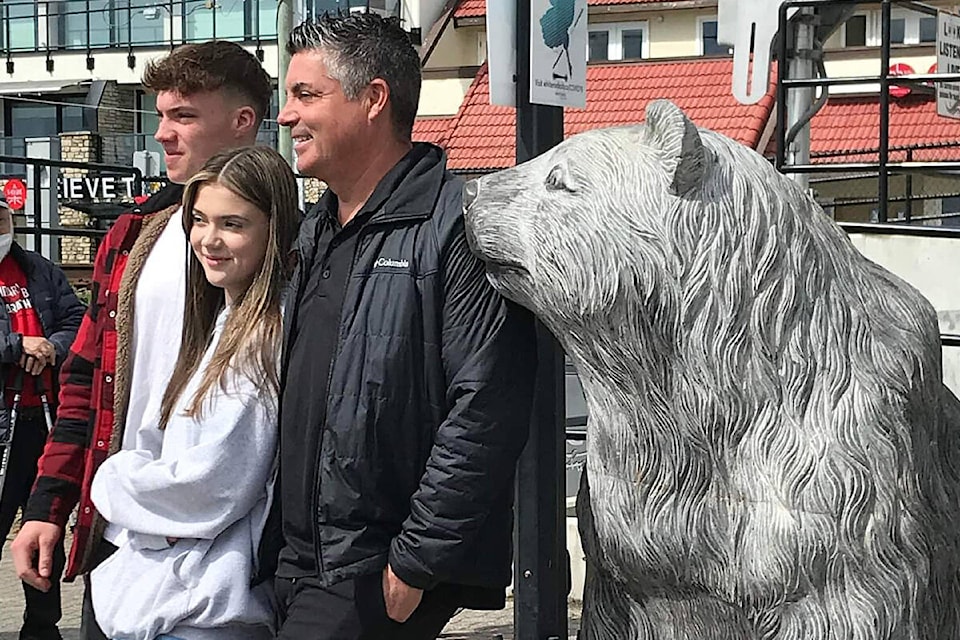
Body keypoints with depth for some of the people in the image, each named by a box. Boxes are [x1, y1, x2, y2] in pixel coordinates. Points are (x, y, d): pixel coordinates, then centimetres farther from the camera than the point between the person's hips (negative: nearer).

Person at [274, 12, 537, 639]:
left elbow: (485, 412, -19)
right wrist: (284, 549, 15)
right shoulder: (315, 234, 16)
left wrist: (416, 562, -19)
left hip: (383, 579, -8)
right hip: (304, 569, 8)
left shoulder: (458, 226, -12)